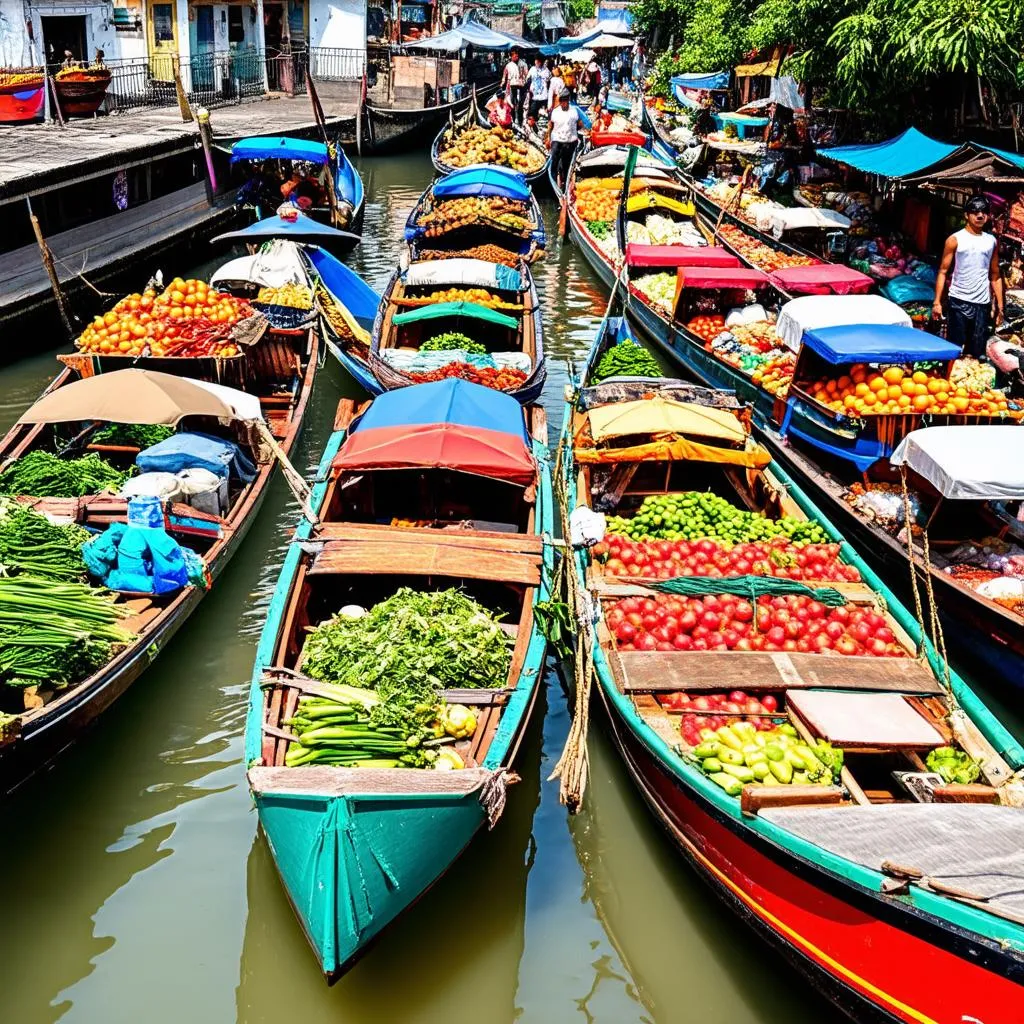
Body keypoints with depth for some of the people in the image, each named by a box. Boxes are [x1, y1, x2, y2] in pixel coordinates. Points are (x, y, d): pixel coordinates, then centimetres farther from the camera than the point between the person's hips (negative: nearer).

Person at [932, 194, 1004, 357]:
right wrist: (937, 302, -10)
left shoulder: (991, 241, 10)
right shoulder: (955, 240, -1)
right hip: (958, 301, -3)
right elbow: (943, 272, -2)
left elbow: (995, 275, 14)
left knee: (977, 352, 4)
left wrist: (1000, 306, 10)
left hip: (982, 304, 3)